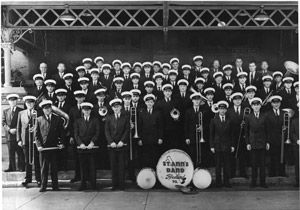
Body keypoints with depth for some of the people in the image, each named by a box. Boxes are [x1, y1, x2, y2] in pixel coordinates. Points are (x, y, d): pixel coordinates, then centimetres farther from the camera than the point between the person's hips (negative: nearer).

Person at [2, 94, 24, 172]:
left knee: (20, 152, -3)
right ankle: (12, 168, 13)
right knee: (11, 152, 6)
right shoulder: (5, 111, 14)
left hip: (18, 134, -3)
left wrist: (16, 130, -13)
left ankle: (21, 168, 3)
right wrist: (9, 129, -8)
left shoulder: (21, 111, 3)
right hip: (9, 135, 3)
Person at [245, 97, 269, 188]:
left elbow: (266, 130, 7)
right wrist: (247, 143, -1)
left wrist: (267, 142, 2)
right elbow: (246, 131, 5)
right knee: (254, 163, 3)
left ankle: (263, 182, 14)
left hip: (262, 143, 1)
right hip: (253, 143, -1)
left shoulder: (264, 117, 4)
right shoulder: (249, 117, 2)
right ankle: (253, 182, 13)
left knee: (262, 163, 4)